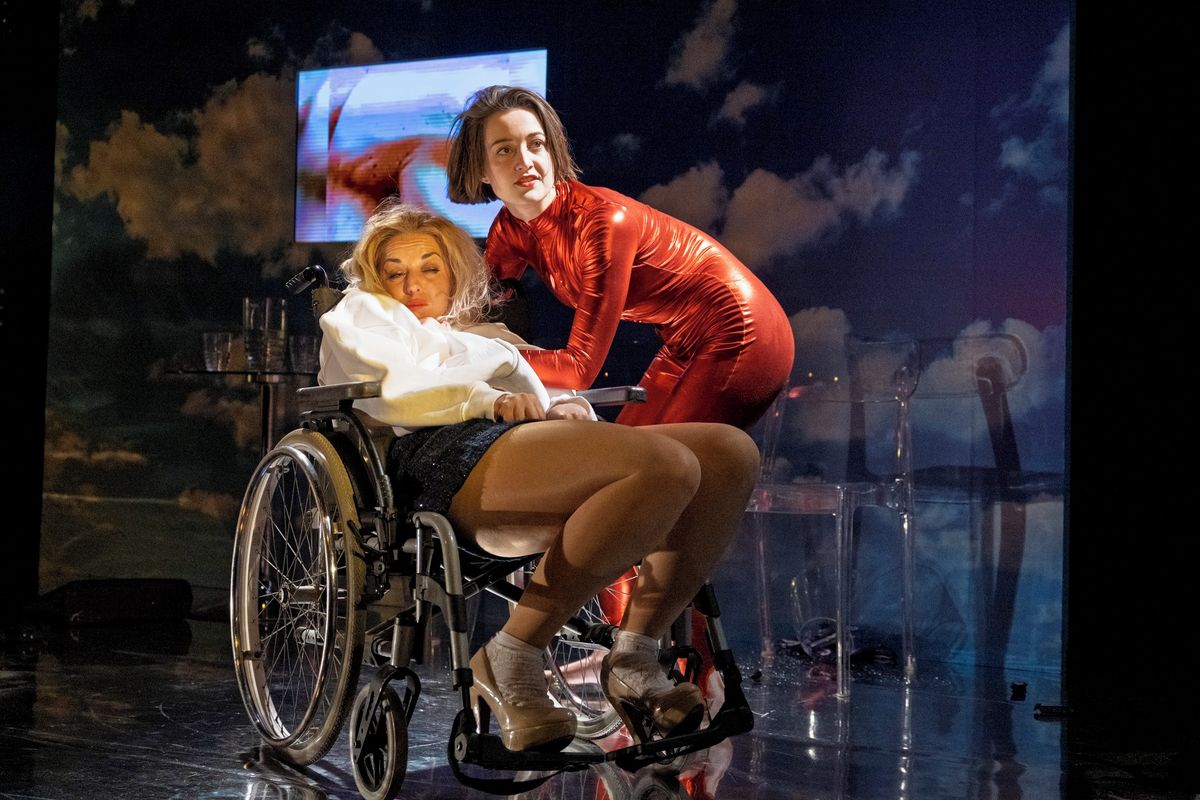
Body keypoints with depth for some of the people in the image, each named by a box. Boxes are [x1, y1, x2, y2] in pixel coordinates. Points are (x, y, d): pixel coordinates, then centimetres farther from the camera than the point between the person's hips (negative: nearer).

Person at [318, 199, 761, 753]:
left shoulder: (488, 335, 45)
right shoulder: (359, 316, 28)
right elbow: (391, 389, 6)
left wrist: (567, 405, 5)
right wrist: (490, 399, -8)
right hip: (452, 453, -7)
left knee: (730, 450, -17)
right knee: (666, 463, -33)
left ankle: (634, 655, -19)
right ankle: (510, 661, -27)